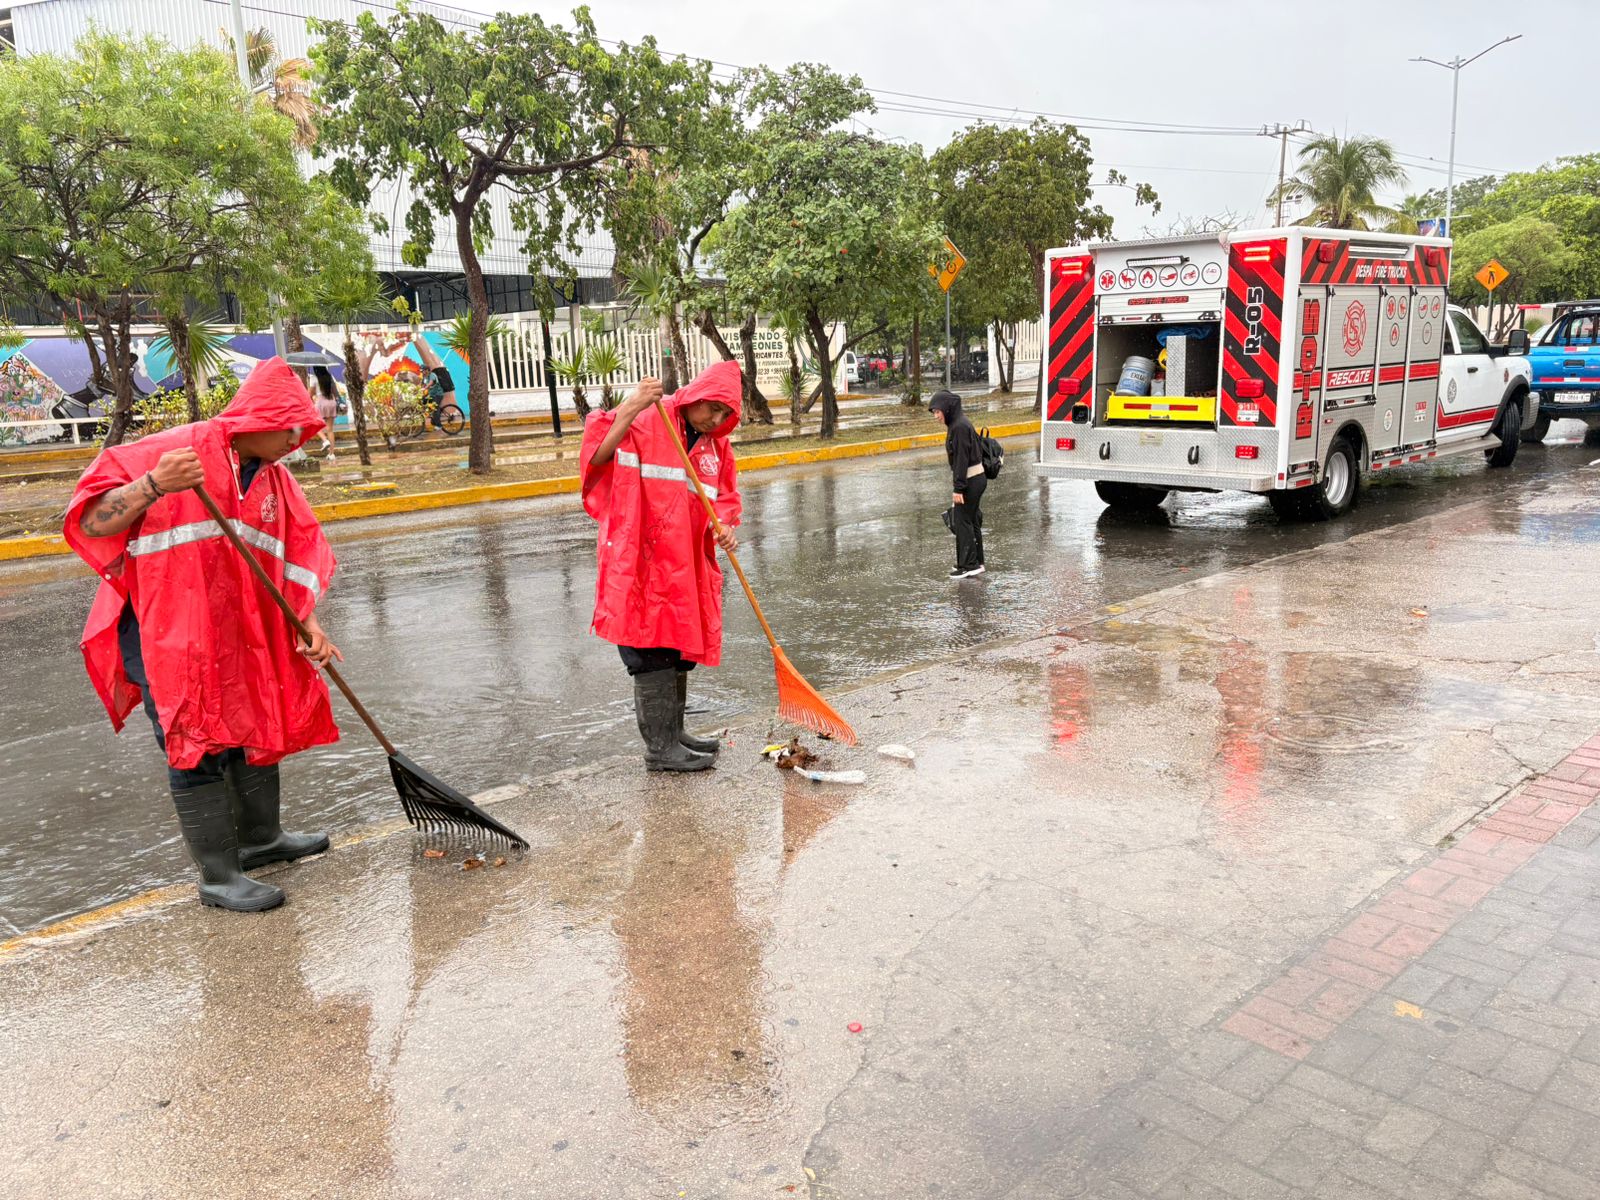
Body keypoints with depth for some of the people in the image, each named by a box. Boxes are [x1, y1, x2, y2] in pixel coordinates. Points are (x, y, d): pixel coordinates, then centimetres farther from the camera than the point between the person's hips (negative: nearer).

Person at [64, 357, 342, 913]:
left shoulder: (275, 479, 6)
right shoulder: (170, 452, -15)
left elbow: (294, 557, 7)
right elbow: (91, 523, -19)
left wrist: (308, 623, -6)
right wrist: (155, 485, -35)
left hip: (243, 636, 8)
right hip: (168, 636, -8)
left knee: (258, 731, 17)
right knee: (200, 750, -3)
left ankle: (261, 838, 36)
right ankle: (218, 877, 7)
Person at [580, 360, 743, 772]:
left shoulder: (716, 444, 11)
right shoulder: (647, 423, -10)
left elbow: (724, 497, 16)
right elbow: (598, 457, -22)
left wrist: (725, 528, -6)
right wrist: (629, 408, -33)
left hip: (687, 566, 8)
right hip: (643, 563, -8)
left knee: (681, 651, 16)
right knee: (653, 652, -4)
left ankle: (673, 734, 30)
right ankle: (659, 748, 4)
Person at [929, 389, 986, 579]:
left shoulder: (959, 426, -18)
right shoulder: (958, 423, 12)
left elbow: (961, 458, -21)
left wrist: (958, 488, -20)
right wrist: (957, 484, 19)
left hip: (970, 480, -10)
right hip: (976, 478, 10)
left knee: (962, 521, -3)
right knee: (972, 520, 15)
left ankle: (969, 564, 2)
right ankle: (976, 562, 22)